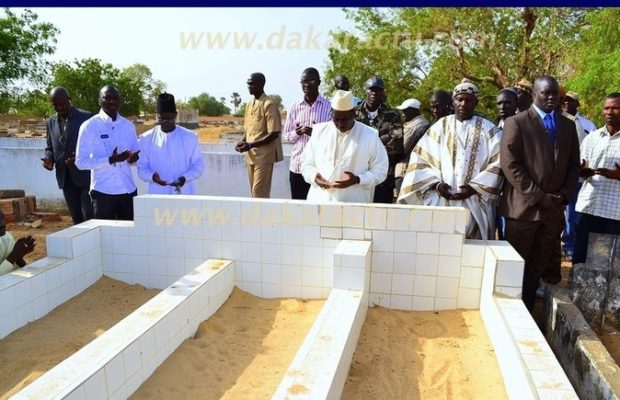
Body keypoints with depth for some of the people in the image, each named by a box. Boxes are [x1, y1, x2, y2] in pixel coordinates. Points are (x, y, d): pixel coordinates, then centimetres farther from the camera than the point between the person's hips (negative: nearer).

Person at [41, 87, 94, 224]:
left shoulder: (87, 117, -5)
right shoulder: (50, 122, 11)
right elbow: (50, 147, 19)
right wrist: (49, 159, -4)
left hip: (86, 176, -5)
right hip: (66, 178, 5)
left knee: (90, 216, -7)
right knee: (76, 218, 11)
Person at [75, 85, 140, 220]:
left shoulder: (128, 126, 8)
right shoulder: (89, 126, -5)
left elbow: (136, 152, 17)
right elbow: (80, 162, -8)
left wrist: (135, 157, -8)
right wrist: (110, 160, -20)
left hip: (128, 190, 4)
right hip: (103, 192, -4)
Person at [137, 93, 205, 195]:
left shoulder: (189, 137, 3)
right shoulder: (146, 139, 5)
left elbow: (198, 165, 5)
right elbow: (142, 168, 7)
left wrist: (185, 178, -14)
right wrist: (152, 176, -16)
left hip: (184, 194, 0)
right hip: (157, 195, 1)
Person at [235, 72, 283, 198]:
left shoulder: (269, 104, -12)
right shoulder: (249, 104, 13)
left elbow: (274, 134, -17)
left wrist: (250, 145, -20)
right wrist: (242, 141, 0)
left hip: (264, 155, -8)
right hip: (251, 155, 8)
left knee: (260, 192, -8)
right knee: (253, 191, 11)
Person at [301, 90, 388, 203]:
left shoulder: (370, 136, 0)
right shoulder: (319, 131, 9)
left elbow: (380, 171, 2)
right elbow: (306, 162, 14)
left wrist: (357, 180, -15)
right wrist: (314, 176, -7)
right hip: (319, 200, 3)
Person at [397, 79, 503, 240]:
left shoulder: (488, 129, 8)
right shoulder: (440, 126, 10)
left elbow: (498, 162, 0)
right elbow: (420, 157, 6)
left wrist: (475, 187, -10)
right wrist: (436, 184, -7)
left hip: (474, 205, 0)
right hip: (440, 201, 1)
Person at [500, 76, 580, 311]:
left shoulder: (568, 126, 13)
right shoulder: (516, 123, -3)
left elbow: (574, 165, 15)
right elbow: (510, 165, -11)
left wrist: (564, 195, -2)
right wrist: (539, 197, -14)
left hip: (555, 210, 5)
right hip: (524, 207, -5)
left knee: (537, 269, 12)